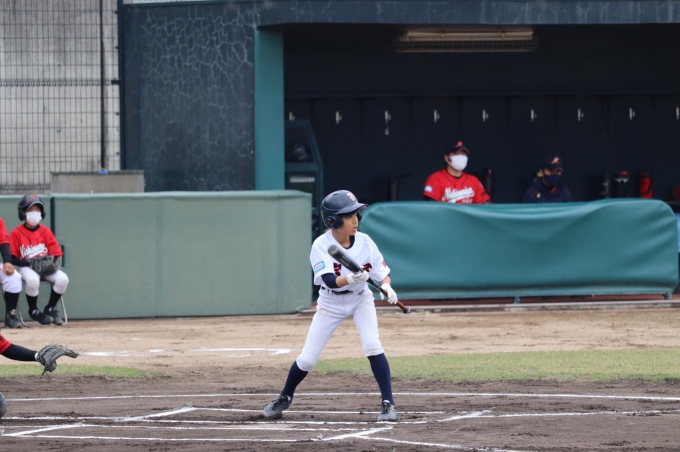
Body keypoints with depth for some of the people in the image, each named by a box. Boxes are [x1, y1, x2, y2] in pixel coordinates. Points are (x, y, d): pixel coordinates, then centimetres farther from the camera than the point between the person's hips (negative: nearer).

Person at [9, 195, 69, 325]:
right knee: (33, 279, -38)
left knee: (63, 279, -23)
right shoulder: (16, 233, -4)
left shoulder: (45, 231, 5)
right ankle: (34, 311, -10)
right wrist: (28, 263, -20)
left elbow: (56, 253, 6)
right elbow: (12, 258, -5)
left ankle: (50, 309, 1)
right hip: (26, 266, -4)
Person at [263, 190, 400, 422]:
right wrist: (351, 279, -55)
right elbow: (330, 281, -35)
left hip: (361, 299, 1)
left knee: (372, 345, -21)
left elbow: (382, 272, -11)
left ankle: (388, 403, -13)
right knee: (307, 358, 2)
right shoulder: (321, 246, -25)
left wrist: (386, 286, -33)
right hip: (330, 304, -1)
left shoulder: (364, 242, -18)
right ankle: (285, 398, 29)